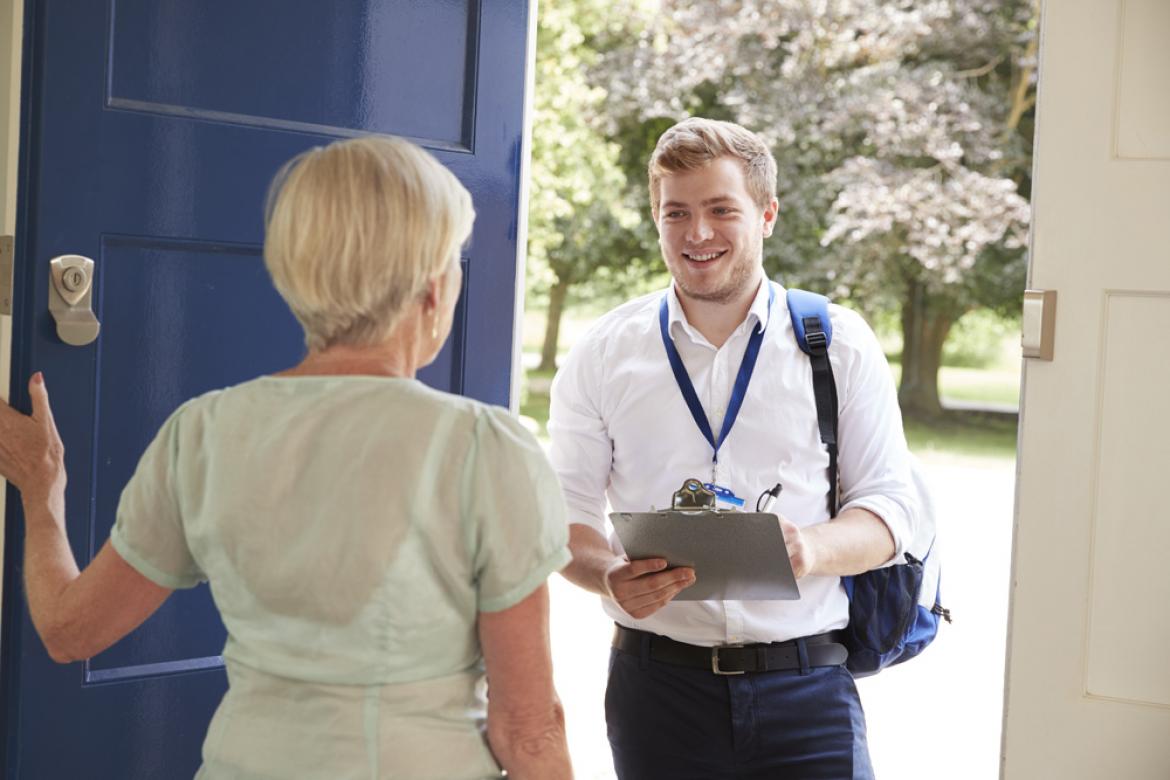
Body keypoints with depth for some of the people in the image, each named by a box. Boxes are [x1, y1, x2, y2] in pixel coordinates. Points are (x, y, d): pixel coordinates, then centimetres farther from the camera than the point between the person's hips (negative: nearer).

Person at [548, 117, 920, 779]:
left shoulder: (840, 345, 4)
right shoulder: (604, 354, 6)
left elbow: (891, 506, 2)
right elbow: (568, 509, 6)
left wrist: (813, 547, -19)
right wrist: (610, 576, -16)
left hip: (806, 689, 0)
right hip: (657, 688, 1)